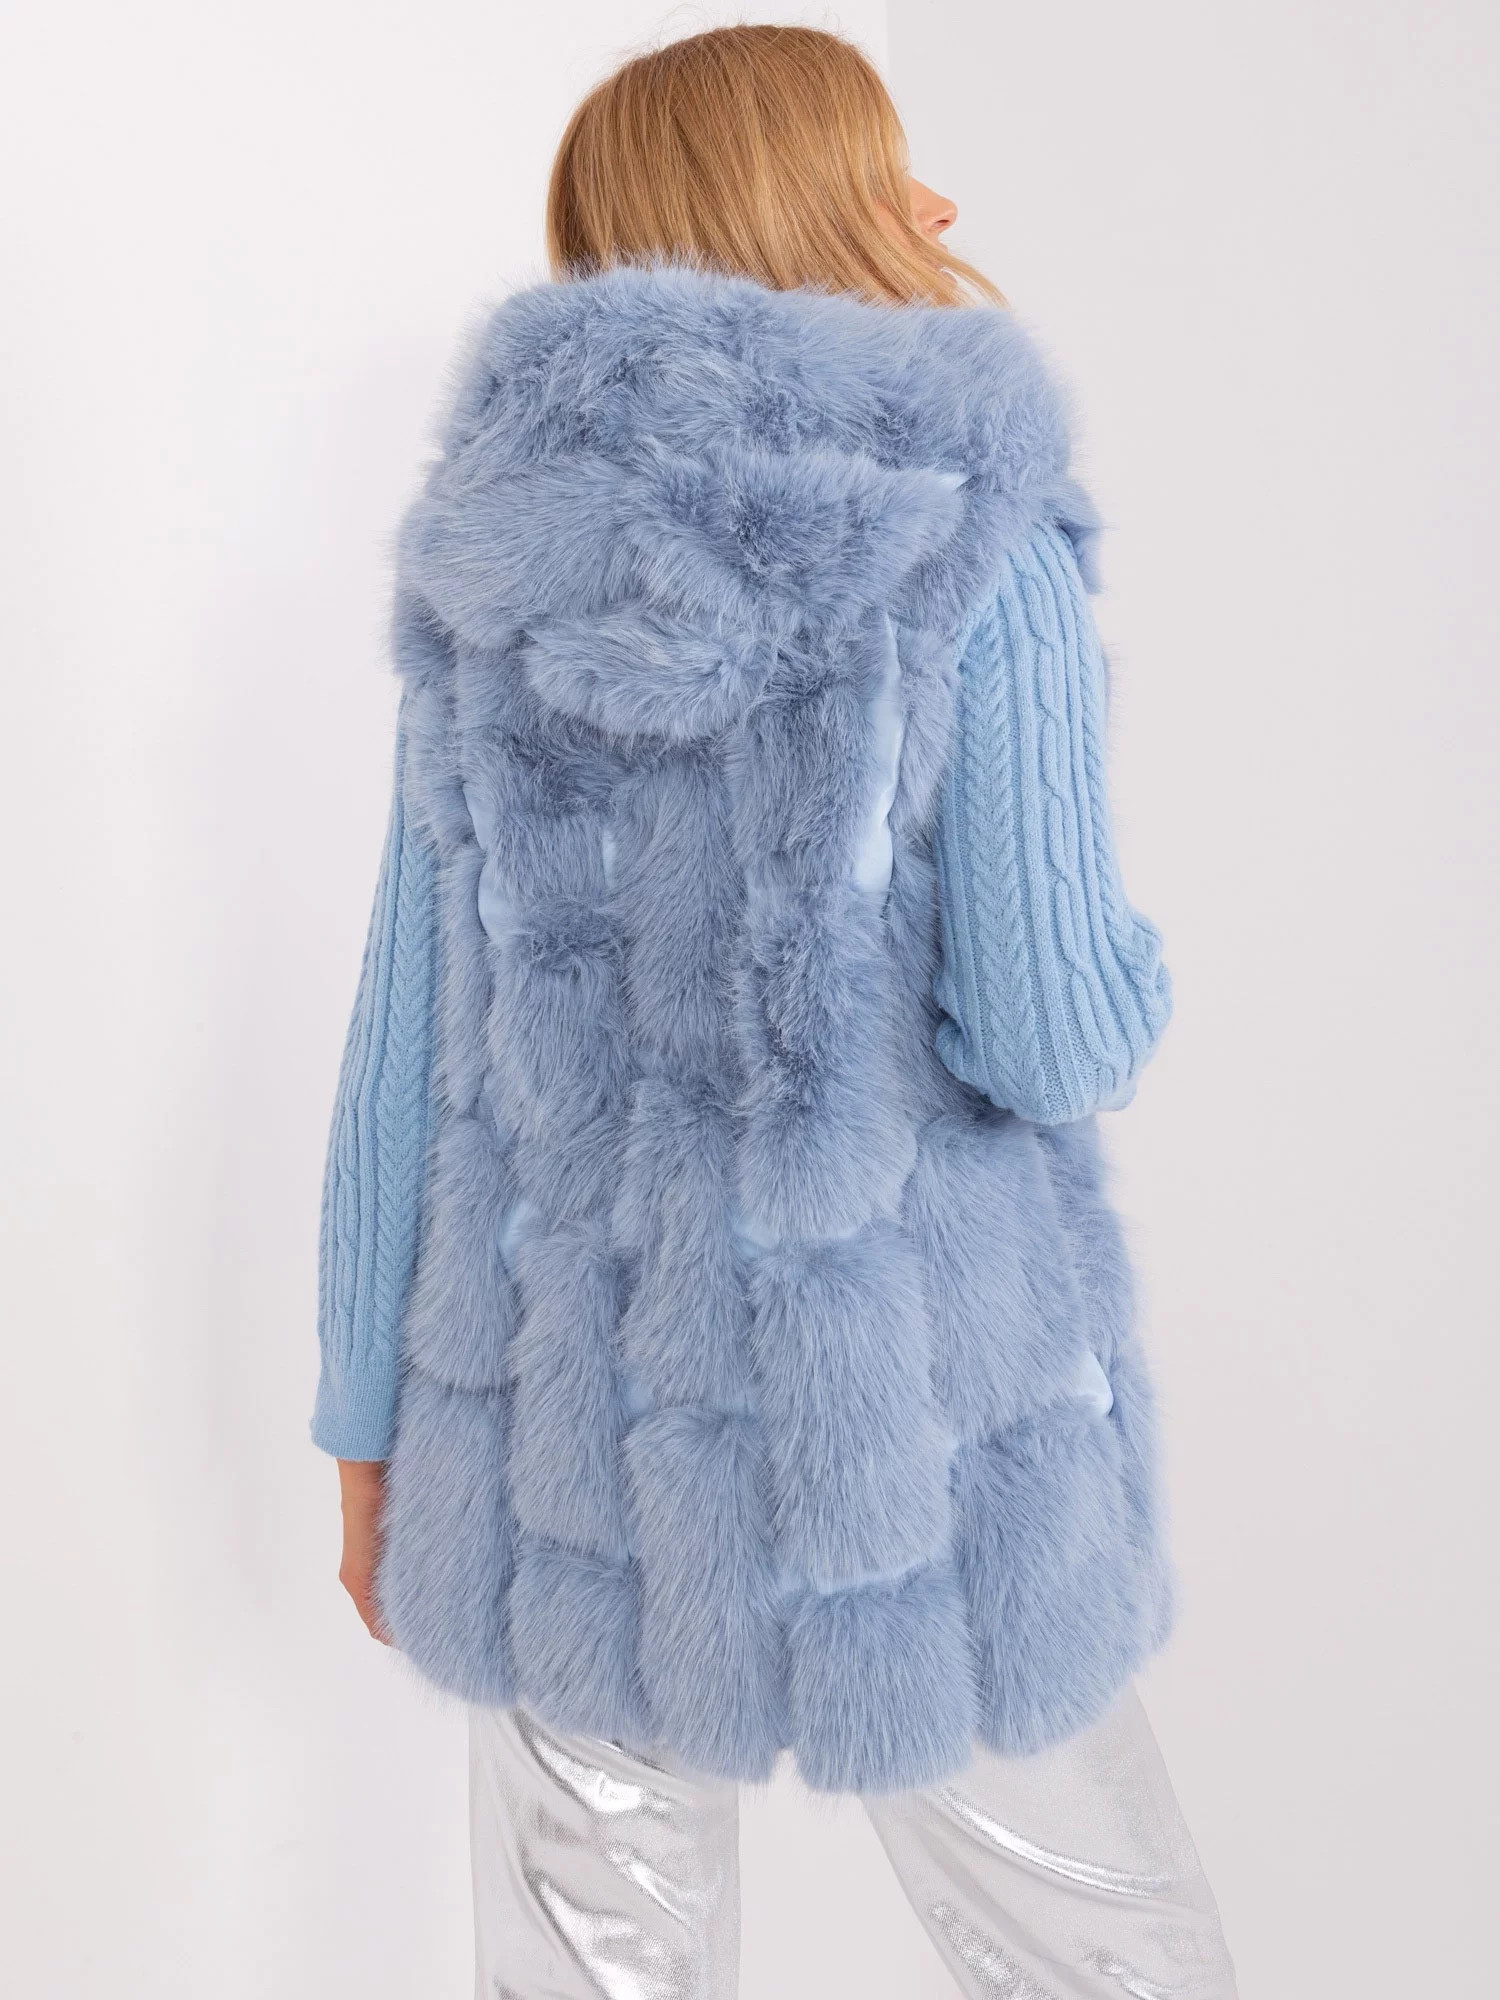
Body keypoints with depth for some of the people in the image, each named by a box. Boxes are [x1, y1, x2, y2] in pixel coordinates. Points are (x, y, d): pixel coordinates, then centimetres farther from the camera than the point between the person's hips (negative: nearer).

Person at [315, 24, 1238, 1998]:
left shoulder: (488, 564, 1)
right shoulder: (972, 541, -10)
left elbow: (403, 1046, 2)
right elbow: (1050, 1037, -17)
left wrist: (374, 1420, 12)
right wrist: (1131, 974, 6)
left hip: (567, 1430, 4)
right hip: (911, 1437, -3)